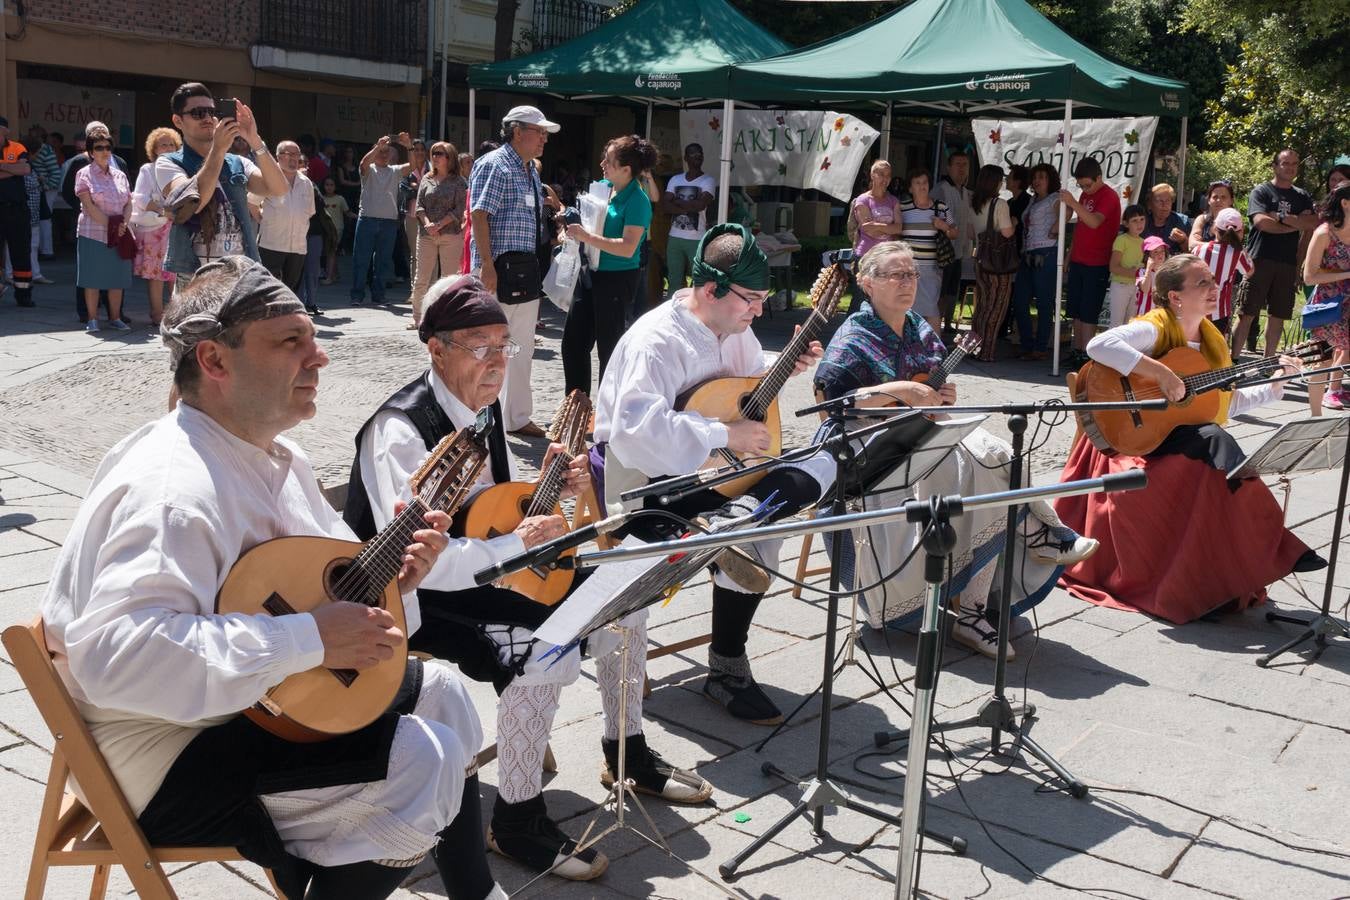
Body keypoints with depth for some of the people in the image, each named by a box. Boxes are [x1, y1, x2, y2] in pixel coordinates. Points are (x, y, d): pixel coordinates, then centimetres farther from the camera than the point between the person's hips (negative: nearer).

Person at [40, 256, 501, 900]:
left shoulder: (277, 456, 5)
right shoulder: (173, 488, -28)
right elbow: (114, 654, -40)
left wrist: (390, 576, -6)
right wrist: (309, 639, -35)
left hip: (264, 696, 11)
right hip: (167, 755, -10)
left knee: (437, 689, 16)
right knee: (424, 761, -21)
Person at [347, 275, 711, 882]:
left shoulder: (482, 405, 3)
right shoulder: (400, 432, -24)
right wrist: (517, 543, -32)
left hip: (491, 572, 9)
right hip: (422, 601, -9)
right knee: (546, 657, -30)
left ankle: (627, 753, 27)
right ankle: (516, 820, -8)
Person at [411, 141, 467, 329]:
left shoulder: (458, 181, 2)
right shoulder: (427, 179, 13)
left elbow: (459, 209, -6)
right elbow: (419, 204, 7)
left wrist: (439, 225, -15)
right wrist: (427, 223, -11)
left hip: (451, 235, -3)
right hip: (426, 235, 3)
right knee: (421, 279, 3)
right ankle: (417, 318, 11)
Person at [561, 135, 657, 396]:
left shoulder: (637, 200, -16)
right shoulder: (603, 187, 7)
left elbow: (628, 248, -24)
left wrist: (587, 237, -25)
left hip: (617, 279, -8)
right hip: (591, 273, 8)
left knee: (608, 345, 3)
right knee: (573, 342, 12)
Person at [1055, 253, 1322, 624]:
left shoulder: (1211, 339, 13)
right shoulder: (1155, 328, -11)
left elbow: (1229, 403, 20)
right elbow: (1098, 345, -31)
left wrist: (1275, 385, 9)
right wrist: (1160, 373, -32)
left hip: (1191, 442, 7)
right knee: (1212, 437, -30)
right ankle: (1274, 549, -25)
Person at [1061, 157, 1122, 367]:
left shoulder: (1109, 196, -11)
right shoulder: (1085, 195, 15)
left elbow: (1094, 222, -29)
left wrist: (1073, 203, -37)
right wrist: (1069, 255, 18)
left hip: (1096, 265, -8)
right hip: (1078, 261, 8)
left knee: (1088, 313, -7)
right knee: (1076, 312, 9)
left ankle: (1086, 355, -5)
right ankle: (1077, 351, 14)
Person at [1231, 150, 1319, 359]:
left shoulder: (1303, 196, 16)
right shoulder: (1261, 191, 2)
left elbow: (1314, 224, 0)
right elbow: (1261, 222, -14)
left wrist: (1281, 217, -10)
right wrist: (1298, 223, -5)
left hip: (1288, 264, 5)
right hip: (1260, 260, -5)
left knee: (1277, 315, 7)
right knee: (1247, 314, -6)